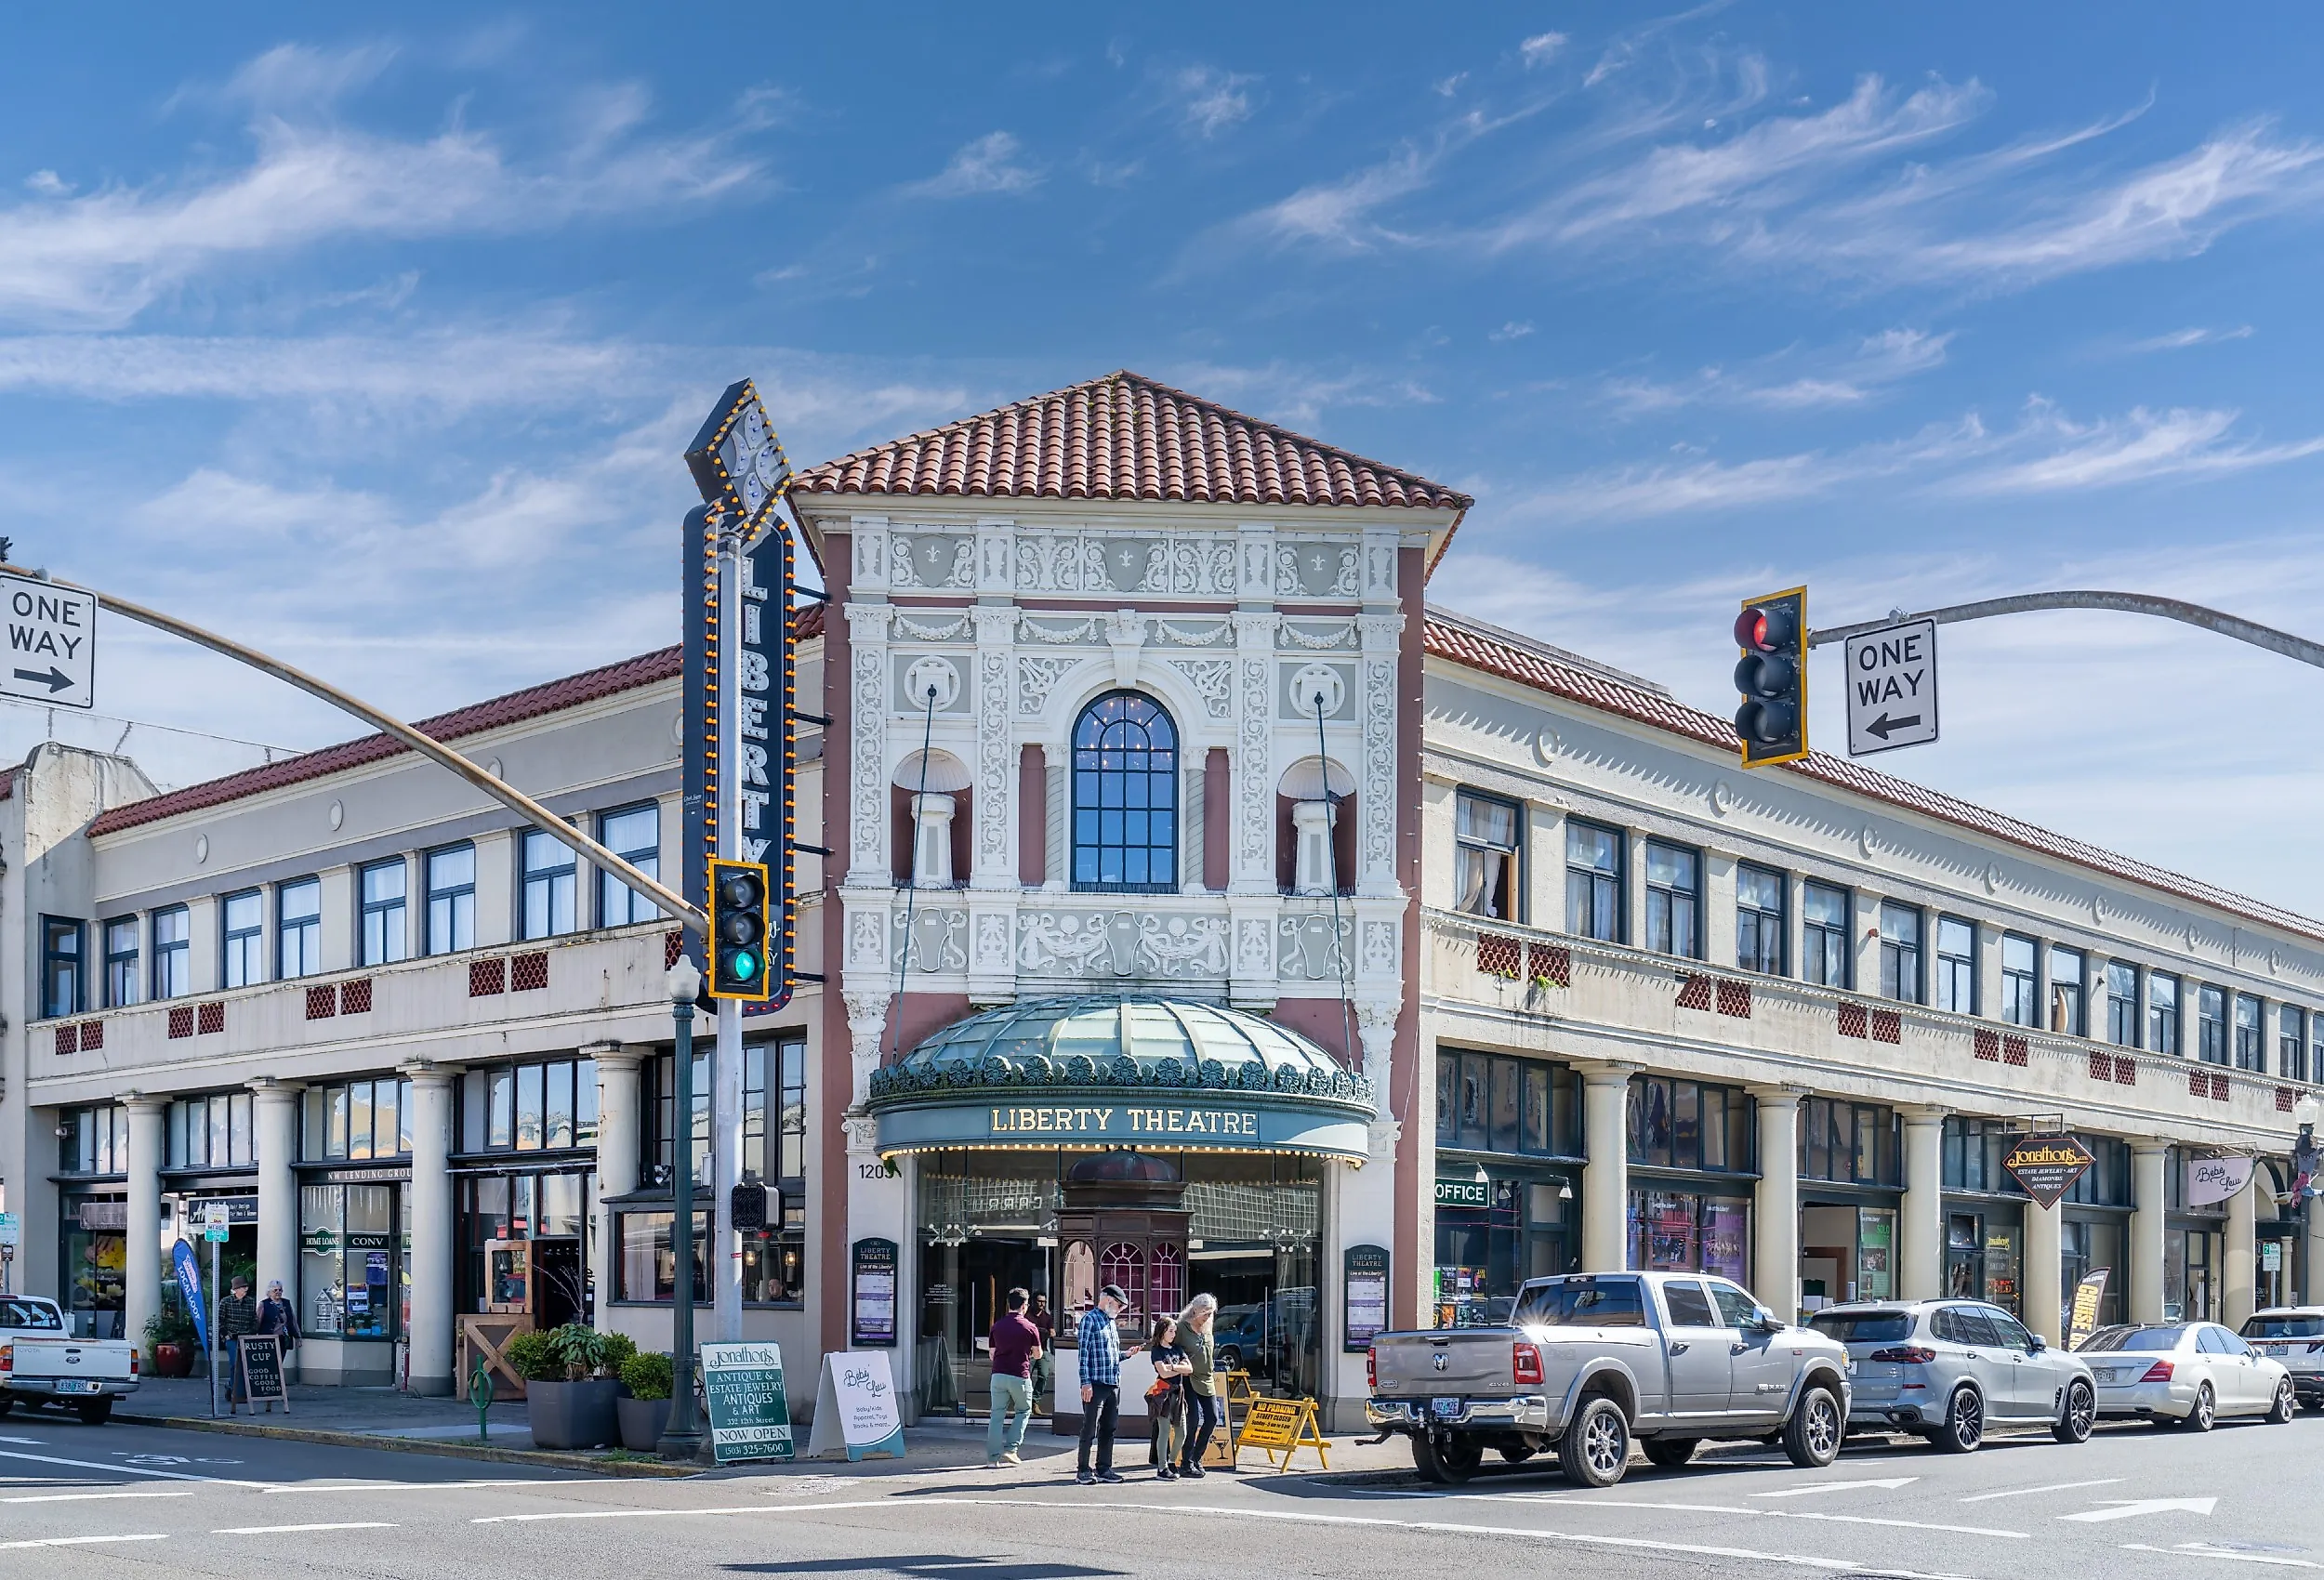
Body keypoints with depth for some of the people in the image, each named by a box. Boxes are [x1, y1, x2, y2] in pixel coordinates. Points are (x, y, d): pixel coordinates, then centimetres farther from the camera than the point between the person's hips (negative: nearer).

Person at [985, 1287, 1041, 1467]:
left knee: (997, 1415, 7)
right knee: (1023, 1411, 16)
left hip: (998, 1375, 3)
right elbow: (1038, 1353, 8)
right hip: (1020, 1376, -3)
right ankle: (1010, 1449, 4)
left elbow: (992, 1354, 13)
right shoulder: (1030, 1327, -3)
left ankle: (992, 1457, 2)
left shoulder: (997, 1325, 7)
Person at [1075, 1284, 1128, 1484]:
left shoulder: (1110, 1321, 19)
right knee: (1090, 1429, -4)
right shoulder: (1090, 1319, -5)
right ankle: (1083, 1470, 2)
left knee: (1108, 1430, 10)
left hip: (1114, 1384, 8)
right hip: (1096, 1384, -8)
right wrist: (1086, 1383, -17)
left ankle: (1104, 1469, 16)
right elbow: (1084, 1352, -11)